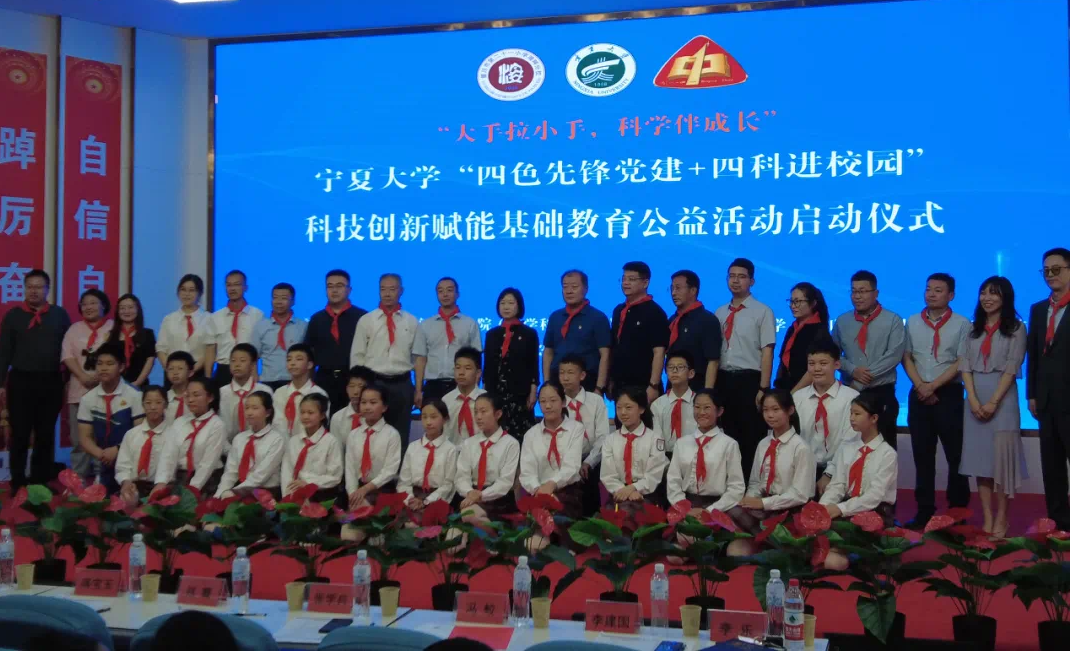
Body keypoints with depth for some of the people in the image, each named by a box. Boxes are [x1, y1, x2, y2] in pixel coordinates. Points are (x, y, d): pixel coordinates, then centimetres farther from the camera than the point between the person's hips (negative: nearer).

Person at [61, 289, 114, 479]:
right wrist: (83, 377, -10)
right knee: (79, 439, 4)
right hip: (80, 390, 3)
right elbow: (67, 356, 4)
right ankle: (78, 478, 11)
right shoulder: (74, 329, 12)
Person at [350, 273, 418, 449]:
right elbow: (357, 356, 4)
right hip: (374, 382, -1)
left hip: (402, 384, 1)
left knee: (400, 435, 6)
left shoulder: (411, 322, 7)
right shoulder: (366, 320, 3)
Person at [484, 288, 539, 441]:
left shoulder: (529, 333, 3)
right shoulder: (492, 334, 12)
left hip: (519, 393, -3)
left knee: (520, 434, -7)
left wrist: (532, 393, -6)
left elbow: (534, 366, 0)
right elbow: (487, 365, 13)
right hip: (495, 393, 3)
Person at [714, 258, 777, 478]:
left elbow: (767, 352, -8)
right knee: (727, 435, 10)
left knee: (752, 436, 0)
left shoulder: (763, 311, -4)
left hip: (749, 379, -5)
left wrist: (763, 388, -13)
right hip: (724, 379, 5)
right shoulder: (720, 313, 12)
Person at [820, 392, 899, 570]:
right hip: (848, 511, 5)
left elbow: (875, 496, -15)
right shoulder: (847, 450, 11)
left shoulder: (888, 454, -6)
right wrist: (823, 507, -18)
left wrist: (840, 509, -24)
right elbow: (837, 485, 2)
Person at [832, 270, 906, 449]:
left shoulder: (893, 320, -2)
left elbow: (894, 355, -11)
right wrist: (853, 371, -12)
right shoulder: (842, 321, 9)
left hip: (882, 393, -3)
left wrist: (861, 381, -15)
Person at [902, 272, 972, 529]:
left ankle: (958, 511, 9)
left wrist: (933, 386, -13)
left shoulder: (962, 324, -2)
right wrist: (920, 385, -7)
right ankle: (924, 511, 12)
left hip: (949, 394, -3)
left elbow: (962, 363, -7)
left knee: (955, 455, 2)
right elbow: (906, 357, 8)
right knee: (922, 456, 6)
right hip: (919, 395, 3)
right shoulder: (913, 322, 9)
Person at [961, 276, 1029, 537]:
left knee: (1001, 455, -5)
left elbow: (1011, 368, -7)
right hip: (975, 399, 4)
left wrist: (993, 402, -15)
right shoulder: (973, 329, 12)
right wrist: (973, 400, -9)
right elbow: (965, 366, 5)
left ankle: (1001, 518, 2)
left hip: (1002, 398, -4)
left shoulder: (1016, 328, 0)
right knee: (979, 455, 2)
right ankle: (987, 518, 6)